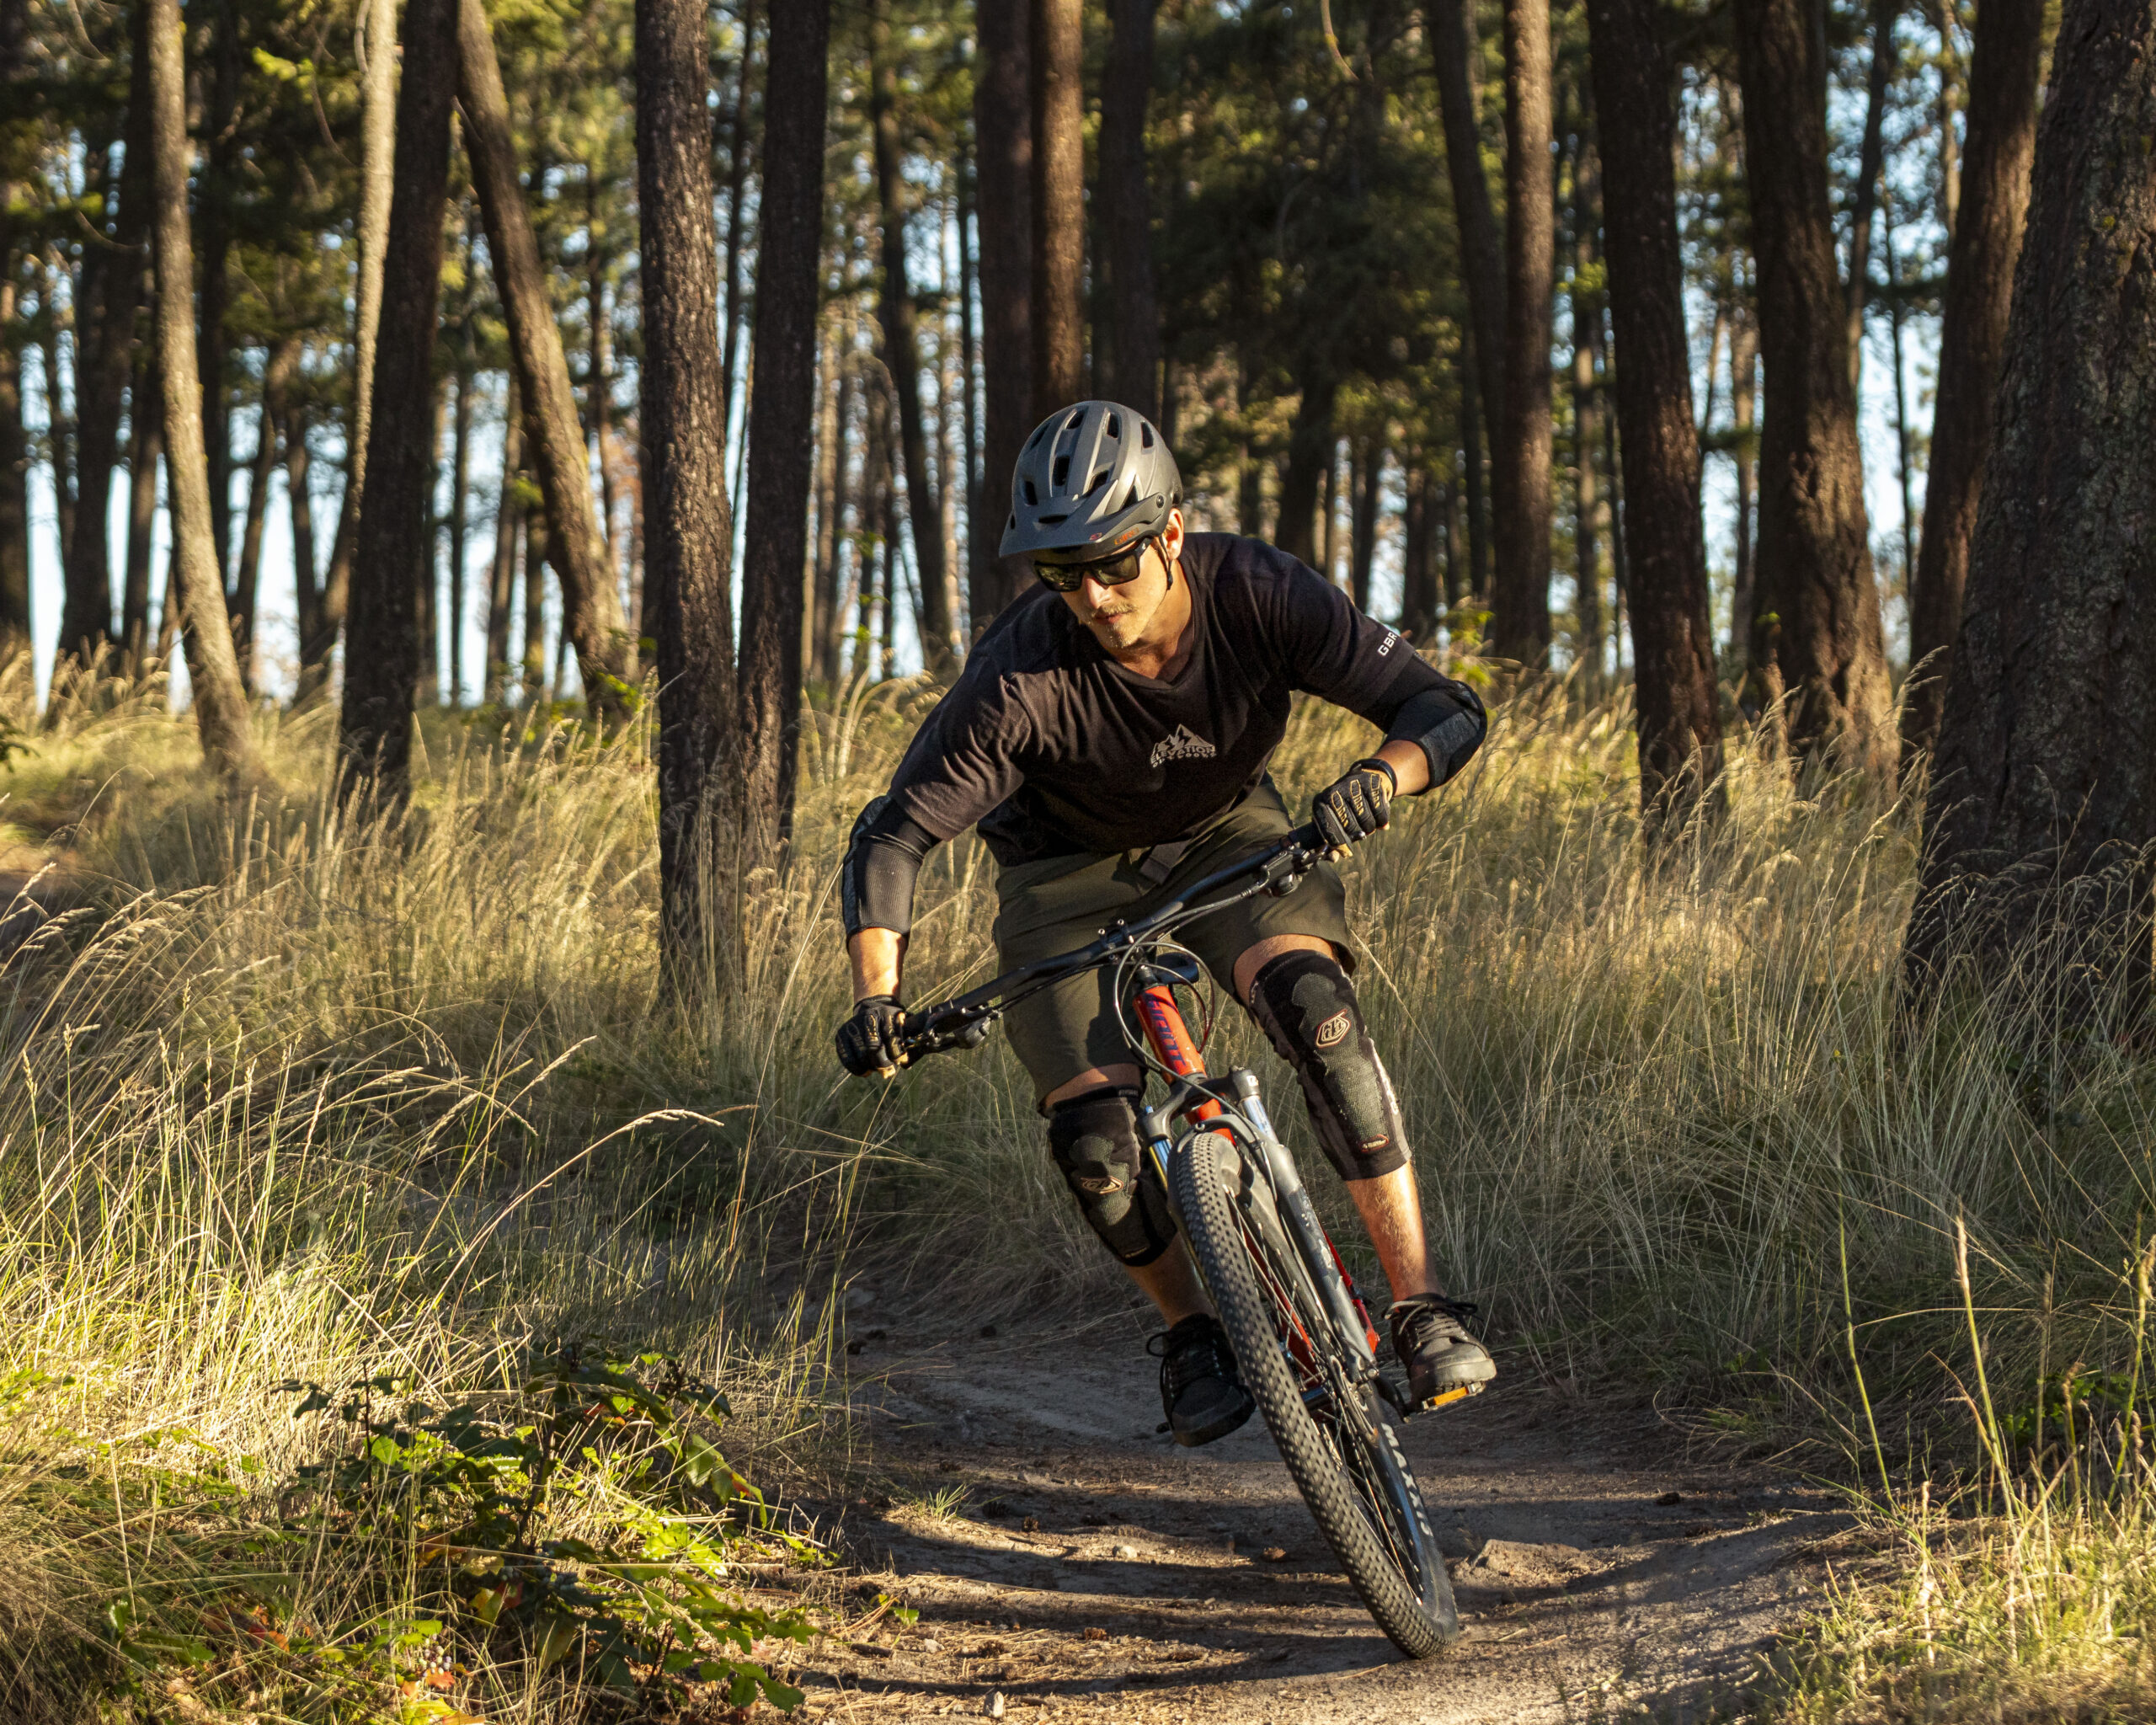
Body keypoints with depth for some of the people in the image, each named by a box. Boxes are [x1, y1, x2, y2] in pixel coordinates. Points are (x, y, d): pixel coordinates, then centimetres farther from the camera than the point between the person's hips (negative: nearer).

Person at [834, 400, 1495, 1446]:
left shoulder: (1259, 596, -29)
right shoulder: (1021, 677, -32)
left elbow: (1443, 709, -28)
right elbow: (893, 837, -27)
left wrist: (1377, 778, -50)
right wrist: (876, 996, -41)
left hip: (1226, 831, 1)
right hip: (1070, 869, 0)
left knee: (1316, 1009, -27)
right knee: (1093, 1140, -15)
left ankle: (1420, 1307, -21)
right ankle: (1190, 1333, 14)